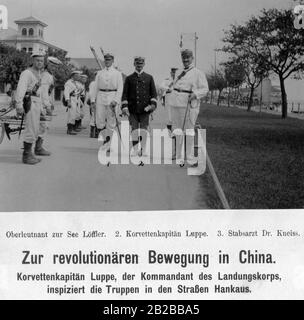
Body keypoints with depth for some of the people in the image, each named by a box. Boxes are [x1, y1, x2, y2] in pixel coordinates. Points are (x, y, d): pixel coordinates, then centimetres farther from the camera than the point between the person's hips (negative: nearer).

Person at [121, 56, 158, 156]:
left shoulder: (149, 78, 10)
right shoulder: (129, 78, 9)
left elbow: (154, 93, 8)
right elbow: (125, 94, 6)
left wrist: (153, 104, -7)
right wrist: (124, 107, -4)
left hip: (145, 109, 0)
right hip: (132, 109, 0)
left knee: (144, 129, -2)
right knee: (134, 129, -1)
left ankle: (143, 150, 8)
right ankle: (135, 150, 7)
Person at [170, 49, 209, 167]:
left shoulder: (198, 73, -1)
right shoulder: (181, 74, 20)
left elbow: (205, 89, -6)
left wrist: (195, 94, -22)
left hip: (188, 105, -6)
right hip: (176, 104, 7)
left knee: (189, 130, -7)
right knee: (177, 131, 8)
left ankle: (190, 159, -3)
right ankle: (178, 157, 16)